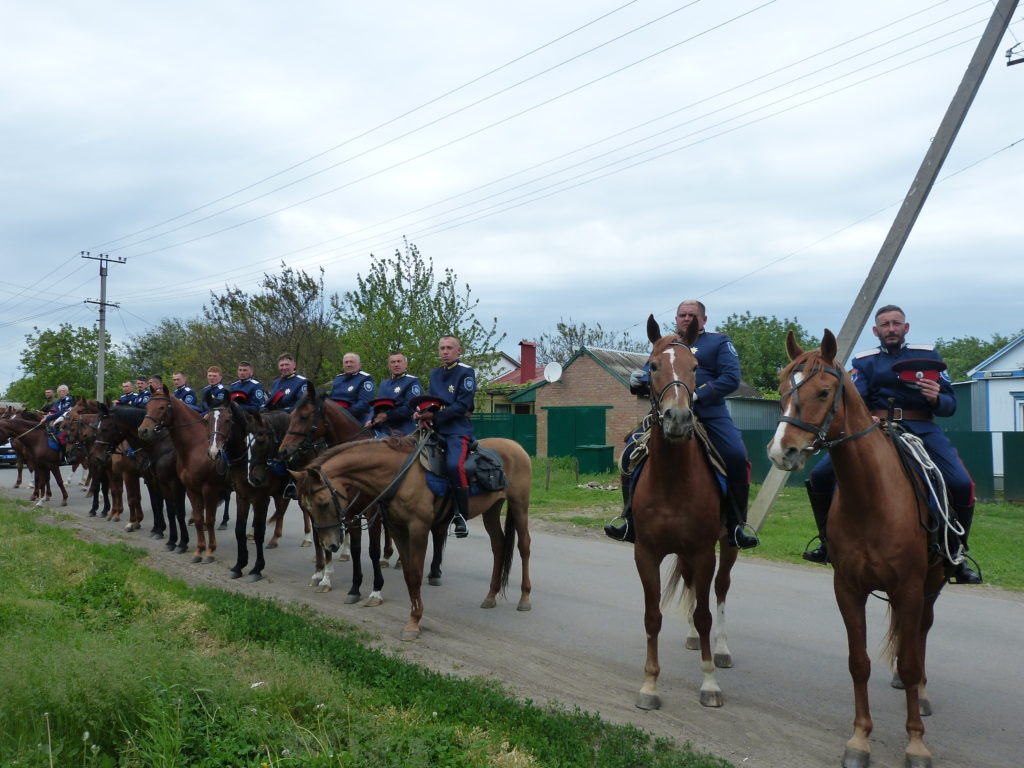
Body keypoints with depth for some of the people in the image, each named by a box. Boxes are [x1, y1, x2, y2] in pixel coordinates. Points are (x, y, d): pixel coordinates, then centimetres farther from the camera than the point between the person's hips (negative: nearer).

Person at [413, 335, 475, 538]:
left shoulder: (466, 372, -1)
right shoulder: (435, 373, 19)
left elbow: (462, 406, -11)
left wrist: (434, 415, -18)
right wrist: (421, 412, -8)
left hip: (458, 429, -7)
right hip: (435, 429, 7)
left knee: (454, 465, -29)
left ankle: (461, 516, -20)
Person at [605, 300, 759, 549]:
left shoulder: (719, 342, 13)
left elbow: (731, 378, -2)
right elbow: (647, 383, 22)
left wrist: (698, 395, -16)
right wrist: (637, 382, -4)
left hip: (709, 414, -3)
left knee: (737, 458, -23)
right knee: (631, 452, -15)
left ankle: (736, 527, -9)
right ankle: (630, 522, -5)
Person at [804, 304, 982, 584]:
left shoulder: (928, 355, 13)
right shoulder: (864, 361, 13)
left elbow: (950, 405, 9)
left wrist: (937, 399, -15)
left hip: (921, 430, -1)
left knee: (961, 485, -23)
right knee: (820, 475, -14)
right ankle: (829, 542, 10)